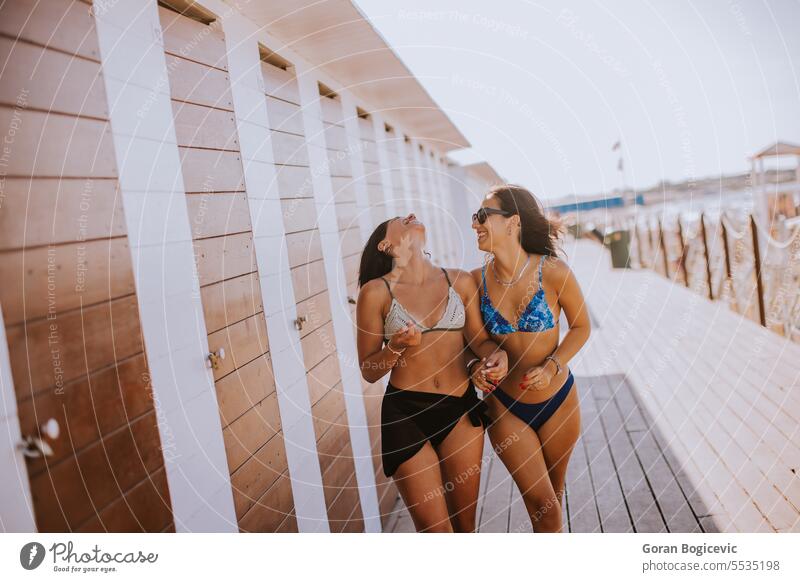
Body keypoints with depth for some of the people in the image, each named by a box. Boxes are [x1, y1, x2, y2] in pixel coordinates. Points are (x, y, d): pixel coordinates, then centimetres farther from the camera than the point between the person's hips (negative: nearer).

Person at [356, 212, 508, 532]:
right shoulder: (376, 292, -6)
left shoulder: (460, 281, 3)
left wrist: (497, 354, -11)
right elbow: (368, 371, -1)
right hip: (406, 414, -3)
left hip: (461, 409, 3)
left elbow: (479, 338, 11)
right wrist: (395, 347, -20)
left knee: (465, 523, 17)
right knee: (436, 530, 1)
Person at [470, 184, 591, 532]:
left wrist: (551, 367, -18)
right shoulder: (477, 280, -11)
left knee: (553, 494, 20)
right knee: (542, 503, 0)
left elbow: (581, 326, -4)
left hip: (557, 400, 0)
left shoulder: (552, 272, -17)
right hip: (505, 405, 0)